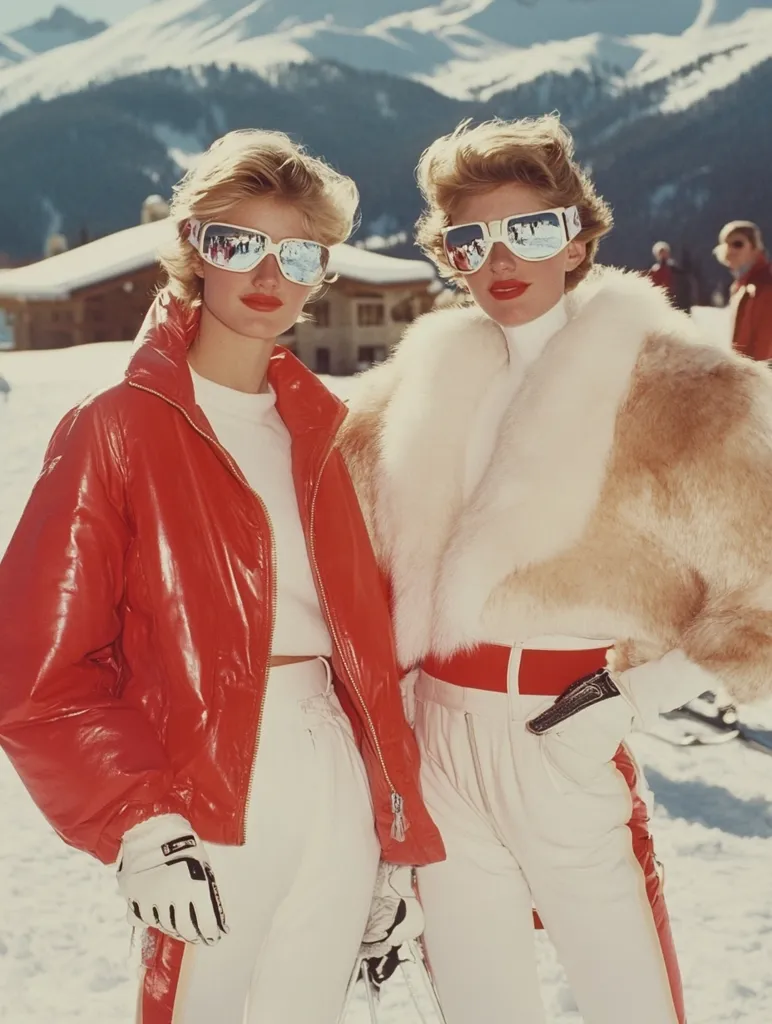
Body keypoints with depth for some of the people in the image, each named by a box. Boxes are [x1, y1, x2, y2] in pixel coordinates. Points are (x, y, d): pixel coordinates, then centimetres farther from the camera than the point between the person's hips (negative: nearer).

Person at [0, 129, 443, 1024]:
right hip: (208, 801, -5)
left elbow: (362, 628, 11)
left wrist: (394, 812, 9)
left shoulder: (319, 428, 10)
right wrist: (140, 821, -18)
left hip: (340, 782, 6)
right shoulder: (118, 428, -8)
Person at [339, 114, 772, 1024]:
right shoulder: (420, 386, 6)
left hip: (575, 748, -4)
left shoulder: (671, 392, -7)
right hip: (442, 750, 4)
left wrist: (631, 694, -16)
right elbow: (374, 559, 15)